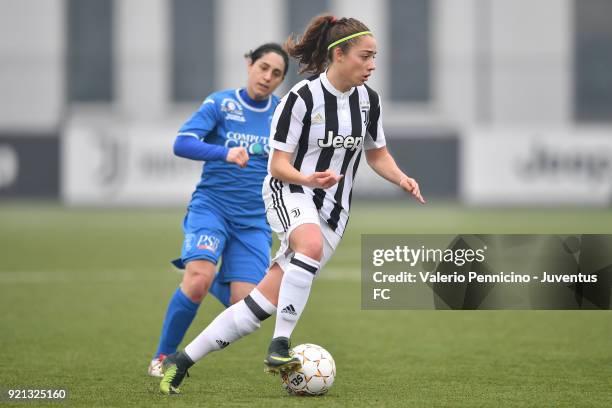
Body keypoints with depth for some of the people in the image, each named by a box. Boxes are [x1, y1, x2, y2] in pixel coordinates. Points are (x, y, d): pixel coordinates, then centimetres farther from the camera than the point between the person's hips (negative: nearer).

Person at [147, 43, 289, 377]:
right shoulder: (220, 103, -4)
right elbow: (182, 143, -17)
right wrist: (225, 153, -32)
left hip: (254, 220, 3)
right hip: (211, 206, -3)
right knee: (197, 278, -30)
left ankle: (216, 282, 27)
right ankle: (162, 357, -11)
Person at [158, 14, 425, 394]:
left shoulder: (369, 99, 4)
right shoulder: (302, 97, -13)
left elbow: (377, 153, 18)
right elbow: (278, 165, -11)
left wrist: (402, 178, -2)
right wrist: (309, 180, -30)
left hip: (333, 211, 5)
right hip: (289, 193, -5)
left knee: (266, 300, -3)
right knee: (312, 245, -41)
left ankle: (183, 361, 4)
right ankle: (280, 347, -36)